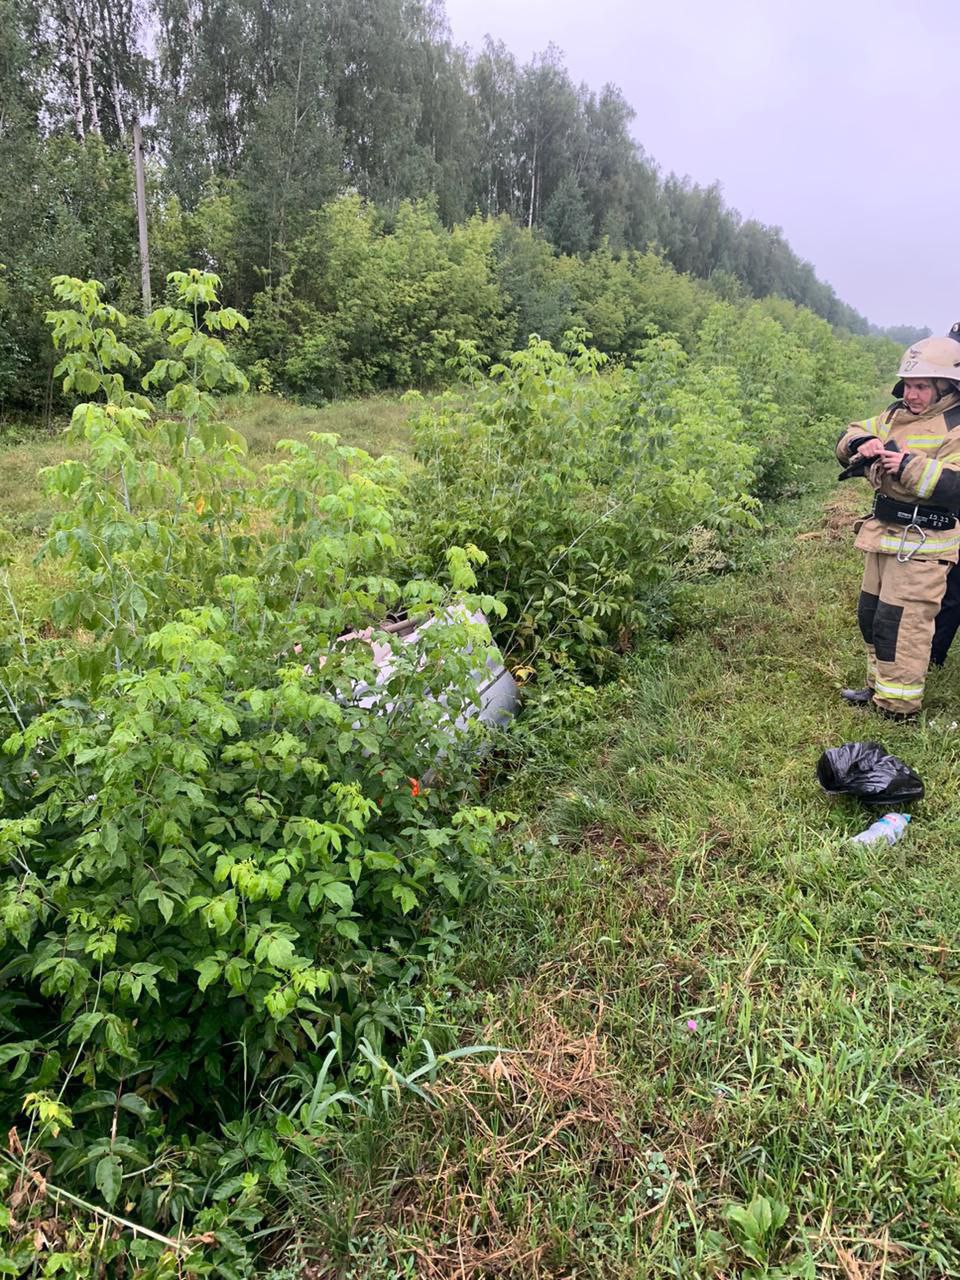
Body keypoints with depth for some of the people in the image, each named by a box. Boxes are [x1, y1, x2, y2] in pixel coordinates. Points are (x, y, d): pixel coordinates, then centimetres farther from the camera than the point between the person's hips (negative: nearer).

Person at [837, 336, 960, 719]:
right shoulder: (896, 415, 9)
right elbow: (848, 438, 12)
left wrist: (908, 465, -32)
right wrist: (861, 442, -10)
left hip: (922, 546, -8)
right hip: (883, 535, 8)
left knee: (900, 626, -6)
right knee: (870, 615, 17)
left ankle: (897, 708, 6)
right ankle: (878, 686, 33)